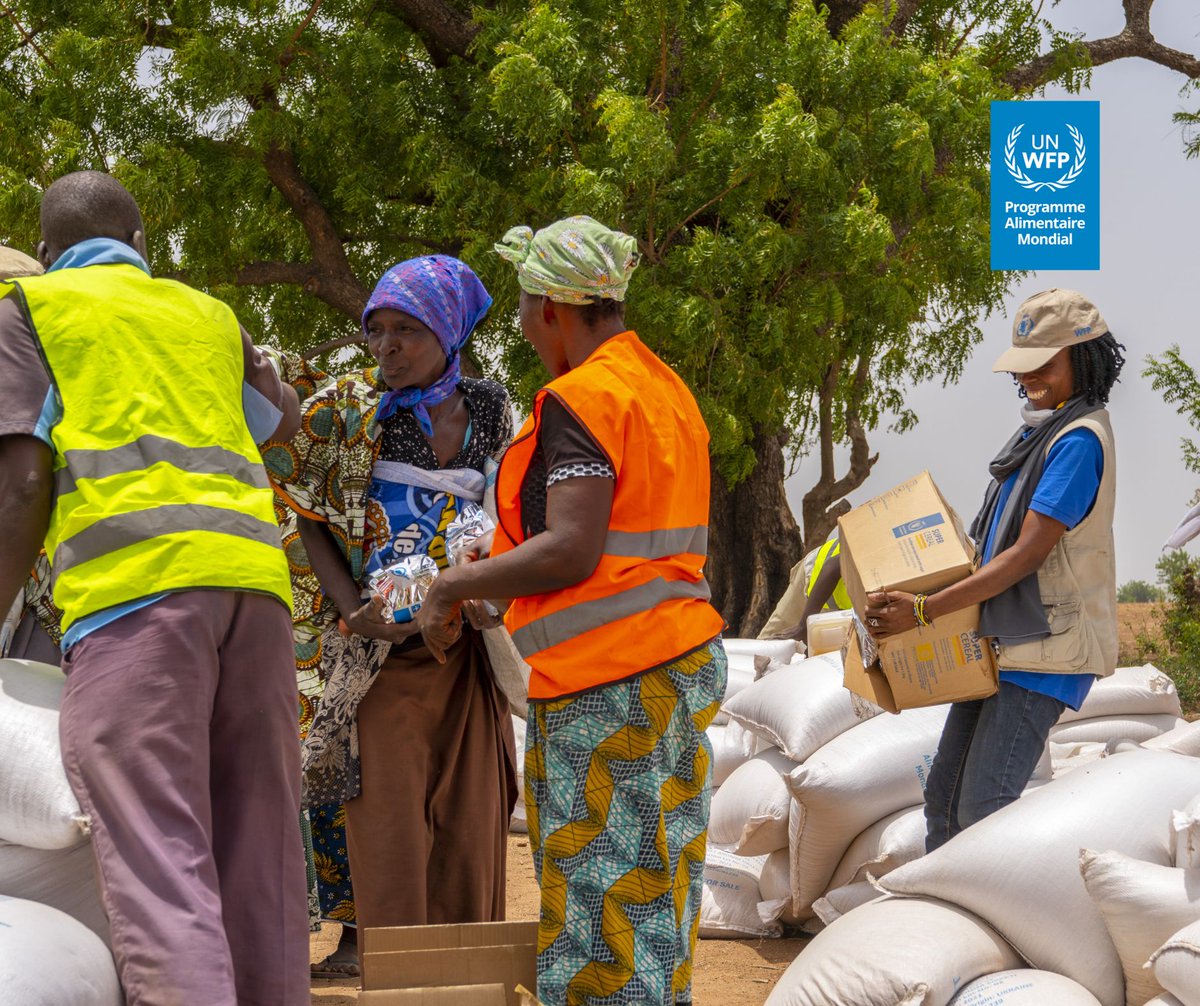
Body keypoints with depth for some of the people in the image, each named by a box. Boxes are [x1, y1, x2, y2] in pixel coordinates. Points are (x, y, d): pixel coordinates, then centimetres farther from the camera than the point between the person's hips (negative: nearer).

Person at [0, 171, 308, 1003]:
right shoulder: (210, 316, 29)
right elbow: (284, 418, 49)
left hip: (134, 583, -5)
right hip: (252, 571, 5)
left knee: (159, 868, -15)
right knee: (258, 861, 9)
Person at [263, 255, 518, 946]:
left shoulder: (492, 411, 7)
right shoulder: (350, 408, -2)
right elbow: (310, 518, 0)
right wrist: (355, 608, -14)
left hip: (469, 647, 3)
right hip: (382, 647, -3)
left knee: (471, 825, 4)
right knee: (388, 820, -8)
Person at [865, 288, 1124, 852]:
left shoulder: (1079, 440, -15)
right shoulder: (1040, 432, 16)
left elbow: (1028, 554, -20)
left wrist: (924, 610, -23)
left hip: (1042, 653, -10)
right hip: (997, 645, 10)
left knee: (983, 809, -14)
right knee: (944, 799, 10)